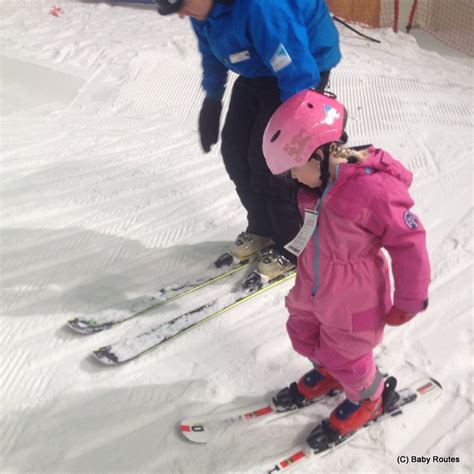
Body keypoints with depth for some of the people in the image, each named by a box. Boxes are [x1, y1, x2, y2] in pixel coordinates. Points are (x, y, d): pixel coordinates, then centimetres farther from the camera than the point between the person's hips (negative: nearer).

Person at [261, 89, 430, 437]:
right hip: (313, 287, 8)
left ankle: (368, 397, 44)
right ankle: (326, 374, 55)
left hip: (351, 300, -7)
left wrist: (409, 300, -13)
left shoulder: (374, 190, -33)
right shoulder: (320, 181, -8)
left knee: (342, 356, 13)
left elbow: (409, 242, -23)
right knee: (303, 336, 25)